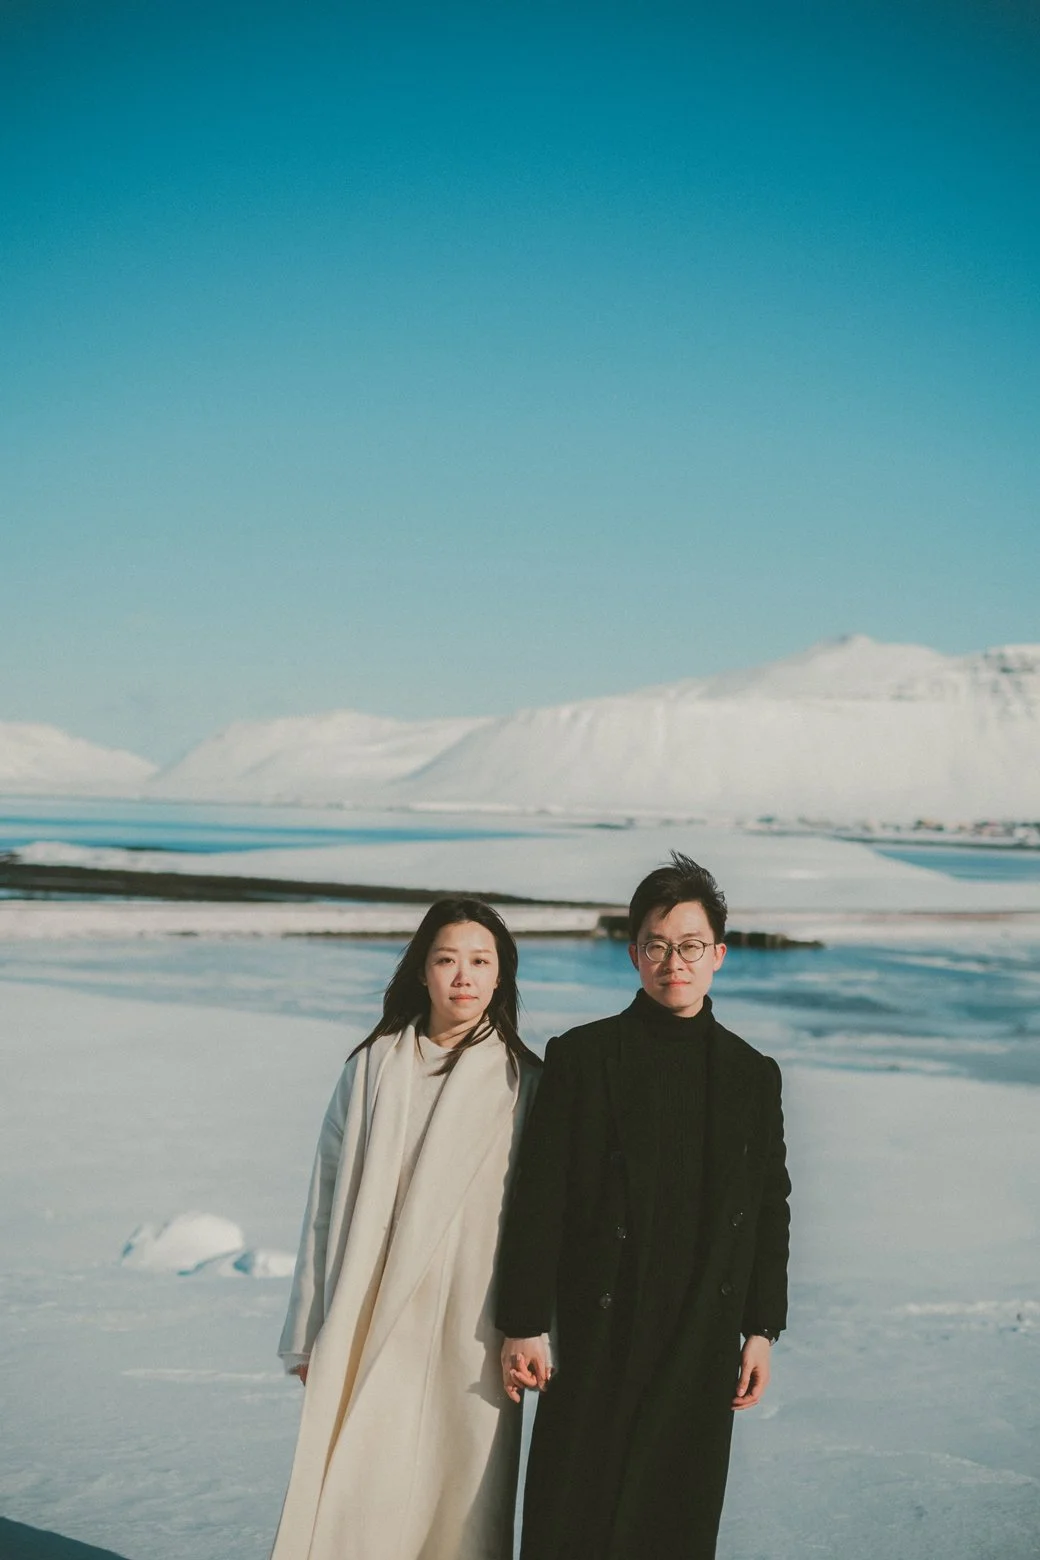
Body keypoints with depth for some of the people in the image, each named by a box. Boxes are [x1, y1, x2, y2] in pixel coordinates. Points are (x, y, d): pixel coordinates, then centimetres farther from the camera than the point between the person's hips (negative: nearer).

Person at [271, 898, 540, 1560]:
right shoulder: (376, 1066, 3)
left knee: (460, 1502, 3)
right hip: (373, 1326, 0)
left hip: (471, 1331, 0)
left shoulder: (524, 1083, 1)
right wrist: (310, 1334, 5)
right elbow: (330, 1200, 5)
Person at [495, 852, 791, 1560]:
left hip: (703, 1342, 2)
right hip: (597, 1336, -2)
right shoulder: (580, 1057, 0)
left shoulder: (754, 1075, 9)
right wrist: (524, 1324, -6)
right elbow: (537, 1199, -3)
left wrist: (761, 1330, 7)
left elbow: (771, 1210, 11)